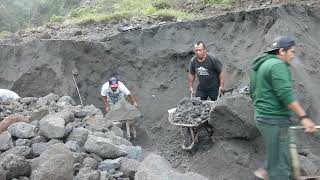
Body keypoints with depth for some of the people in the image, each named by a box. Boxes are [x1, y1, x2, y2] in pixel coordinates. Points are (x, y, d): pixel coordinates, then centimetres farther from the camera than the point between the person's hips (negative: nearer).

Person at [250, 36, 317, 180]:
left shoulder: (260, 65, 16)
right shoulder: (277, 64, -15)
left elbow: (253, 92, 23)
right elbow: (286, 94, -23)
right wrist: (303, 117, -22)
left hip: (263, 116, 10)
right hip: (275, 119, -10)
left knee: (276, 156, 23)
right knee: (280, 161, -2)